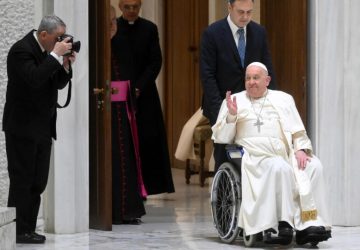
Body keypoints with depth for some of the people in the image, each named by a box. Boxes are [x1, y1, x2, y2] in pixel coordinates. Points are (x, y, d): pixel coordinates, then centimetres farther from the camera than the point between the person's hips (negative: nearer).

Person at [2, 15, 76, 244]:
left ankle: (28, 230, 12)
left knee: (38, 182, 8)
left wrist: (66, 64, -3)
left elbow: (59, 84, 14)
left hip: (43, 127, 8)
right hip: (23, 127, -8)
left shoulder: (49, 52, 10)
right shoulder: (22, 50, -15)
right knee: (22, 180, -5)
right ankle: (18, 232, -1)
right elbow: (34, 79, -29)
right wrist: (56, 55, -24)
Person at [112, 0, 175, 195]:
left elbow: (156, 62, 1)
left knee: (148, 139, -3)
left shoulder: (149, 29, 4)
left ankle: (147, 184, 2)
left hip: (144, 93, 1)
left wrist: (139, 87, -8)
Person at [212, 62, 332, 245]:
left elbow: (297, 130, 16)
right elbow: (221, 138, 11)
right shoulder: (234, 101, 17)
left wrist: (300, 149, -4)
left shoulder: (283, 99, 24)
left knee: (313, 166, -26)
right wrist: (231, 115, -6)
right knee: (279, 167, -35)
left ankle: (309, 223, -32)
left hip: (286, 153, 3)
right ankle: (285, 221, -33)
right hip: (255, 155, -3)